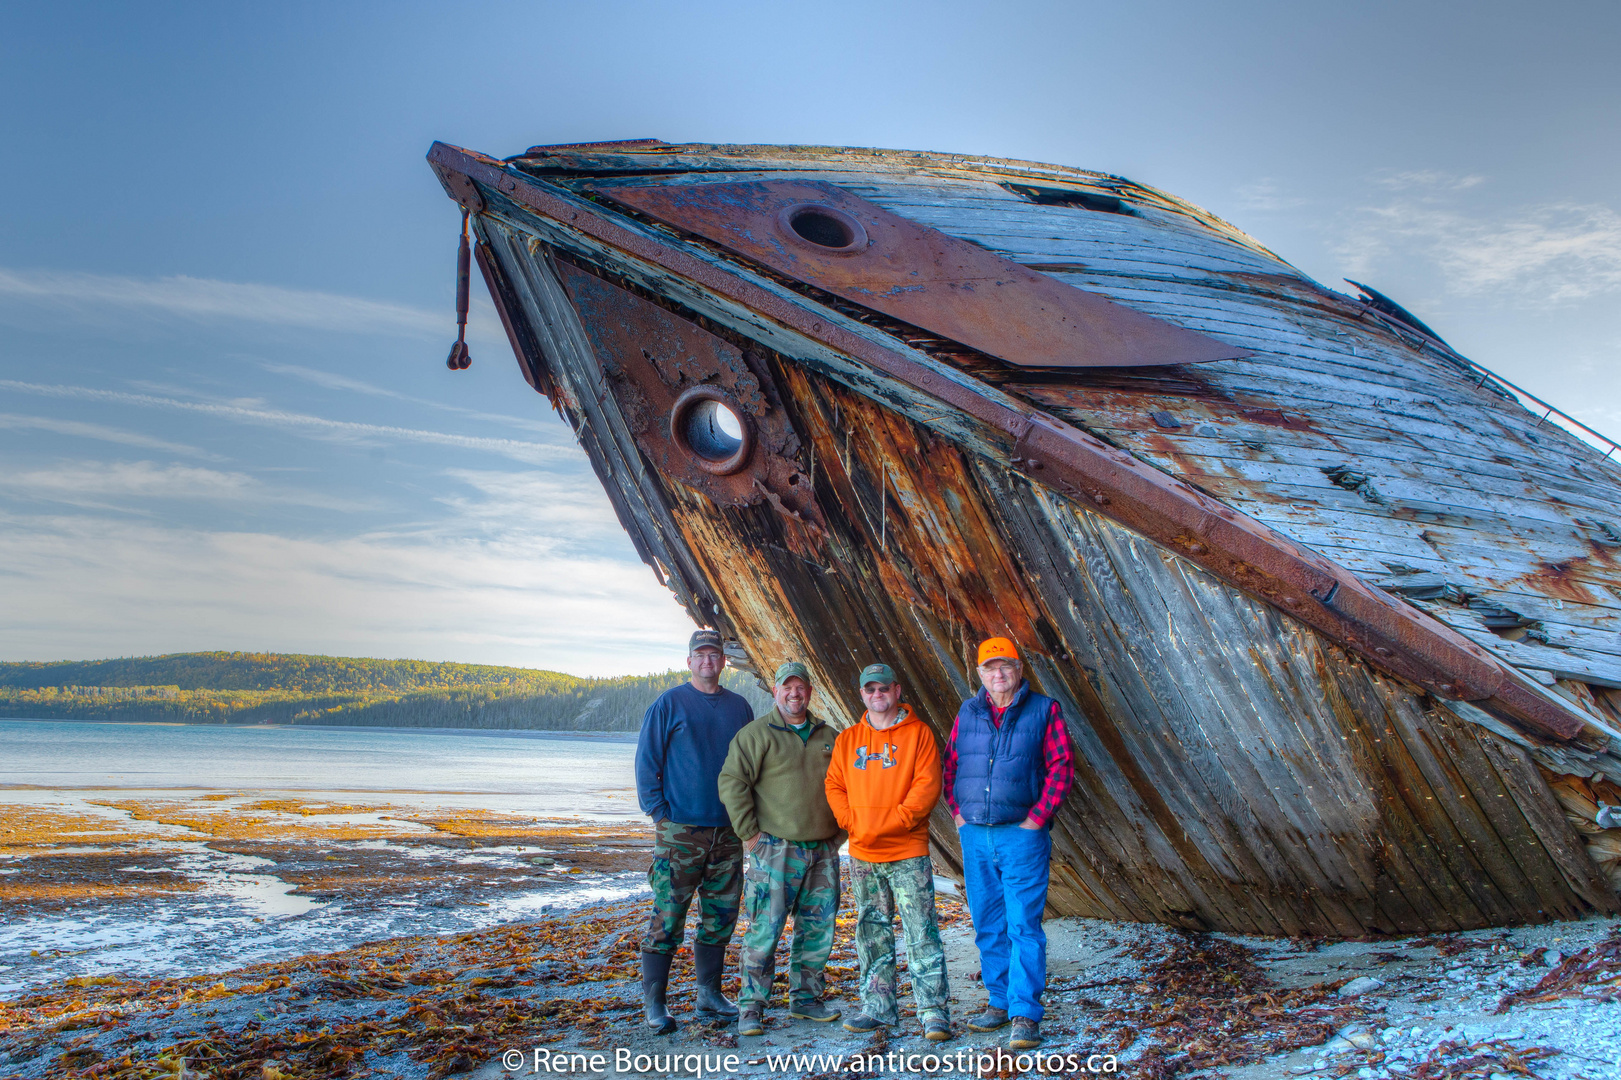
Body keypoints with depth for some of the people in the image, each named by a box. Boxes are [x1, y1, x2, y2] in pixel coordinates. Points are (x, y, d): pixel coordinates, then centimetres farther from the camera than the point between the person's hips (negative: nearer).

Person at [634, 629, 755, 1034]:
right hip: (680, 830, -4)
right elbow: (646, 761, -3)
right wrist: (658, 811, -9)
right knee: (668, 917, -3)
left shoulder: (739, 707, 11)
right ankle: (653, 1003, 6)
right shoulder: (669, 704, -2)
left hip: (728, 832, 5)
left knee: (720, 916, 10)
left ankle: (709, 995, 23)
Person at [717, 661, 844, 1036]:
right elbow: (732, 782, -10)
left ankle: (806, 998, 25)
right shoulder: (757, 734, -4)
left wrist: (839, 830, 15)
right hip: (775, 850, -5)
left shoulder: (827, 736, 13)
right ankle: (751, 1007, 4)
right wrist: (749, 832, -12)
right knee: (765, 930, -6)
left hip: (823, 851, 5)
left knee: (818, 929, 11)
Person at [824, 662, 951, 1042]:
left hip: (908, 853, -4)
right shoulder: (847, 739, 11)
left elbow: (928, 785, -8)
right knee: (872, 932, 11)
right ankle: (878, 1007, 20)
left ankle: (933, 1010, 0)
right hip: (862, 854, 4)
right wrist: (852, 821, -6)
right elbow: (834, 785, 9)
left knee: (922, 931, -5)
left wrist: (896, 821, -15)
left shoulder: (918, 733, -1)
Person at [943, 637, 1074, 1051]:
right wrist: (957, 813, 5)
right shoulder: (967, 713, 9)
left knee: (1024, 927, -5)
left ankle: (1026, 1015, 1)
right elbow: (949, 766, 15)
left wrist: (1037, 817, -10)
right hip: (975, 835, 4)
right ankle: (1000, 1002, 25)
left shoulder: (1043, 710, -2)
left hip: (1023, 835, -4)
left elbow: (1061, 765, -6)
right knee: (988, 926, 12)